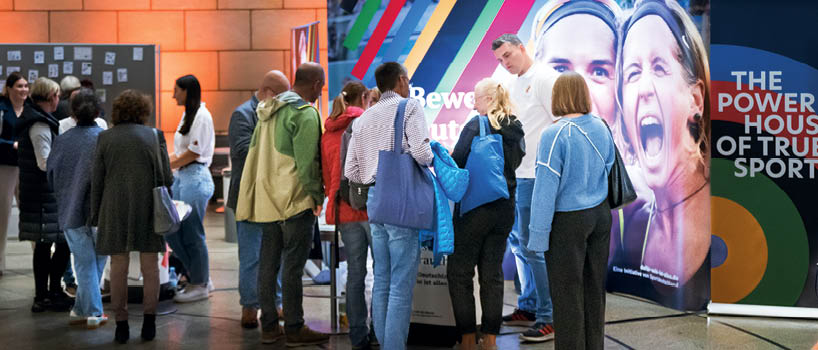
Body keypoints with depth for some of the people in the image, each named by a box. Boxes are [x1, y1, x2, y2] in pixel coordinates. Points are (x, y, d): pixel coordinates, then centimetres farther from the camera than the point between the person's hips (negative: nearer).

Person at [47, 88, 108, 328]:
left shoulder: (62, 140, -1)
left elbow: (51, 175, 8)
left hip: (70, 212, 2)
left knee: (85, 264, 8)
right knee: (96, 261, 12)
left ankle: (93, 312, 8)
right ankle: (82, 309, 17)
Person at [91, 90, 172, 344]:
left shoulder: (105, 138, 3)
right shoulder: (154, 135, 1)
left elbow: (97, 180, 4)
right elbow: (166, 177, 1)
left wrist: (95, 216, 10)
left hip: (115, 209, 0)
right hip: (148, 208, 0)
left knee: (118, 267, 5)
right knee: (150, 266, 7)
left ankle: (121, 324, 7)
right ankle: (149, 321, 5)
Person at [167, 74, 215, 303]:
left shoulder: (201, 115, -11)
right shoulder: (187, 114, 17)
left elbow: (193, 152, -15)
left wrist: (166, 167, -9)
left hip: (195, 178, -9)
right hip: (181, 178, 9)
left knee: (192, 234, -3)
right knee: (171, 230, 9)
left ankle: (200, 286, 9)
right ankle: (200, 277, 19)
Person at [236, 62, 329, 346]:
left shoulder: (268, 112, 15)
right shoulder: (305, 114, -12)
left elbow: (255, 155, 19)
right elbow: (307, 163, -18)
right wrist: (317, 196, -7)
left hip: (267, 200, 8)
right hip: (295, 201, -8)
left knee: (268, 264, 11)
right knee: (293, 266, -2)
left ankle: (269, 326, 18)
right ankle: (295, 328, 4)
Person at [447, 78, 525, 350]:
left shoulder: (476, 125, -13)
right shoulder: (516, 130, 6)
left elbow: (456, 162, -14)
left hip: (475, 207, -6)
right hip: (504, 208, 6)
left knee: (459, 272, 4)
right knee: (492, 273, 11)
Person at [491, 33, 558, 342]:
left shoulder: (544, 78, -8)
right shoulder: (513, 85, 18)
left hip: (535, 177, -9)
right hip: (514, 175, 9)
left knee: (531, 245, -8)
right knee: (517, 240, 15)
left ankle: (549, 318, 0)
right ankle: (528, 308, 27)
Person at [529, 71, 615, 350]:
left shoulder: (554, 135, -19)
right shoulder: (601, 128, 0)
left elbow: (546, 189, -18)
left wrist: (538, 237, -13)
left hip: (568, 222, -6)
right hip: (600, 215, 6)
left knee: (567, 294, 5)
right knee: (594, 288, 17)